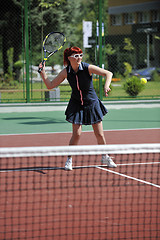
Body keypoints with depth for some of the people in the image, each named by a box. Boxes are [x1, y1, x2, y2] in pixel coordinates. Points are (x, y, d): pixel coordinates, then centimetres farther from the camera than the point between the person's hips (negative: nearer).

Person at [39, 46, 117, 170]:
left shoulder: (88, 68, -17)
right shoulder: (66, 72, -10)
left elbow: (108, 73, -16)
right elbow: (50, 85, -4)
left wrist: (106, 86, -33)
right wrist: (43, 72, -15)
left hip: (92, 104, 0)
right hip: (76, 105, 0)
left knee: (100, 134, 4)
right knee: (76, 134, -10)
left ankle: (105, 158, 24)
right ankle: (69, 160, 6)